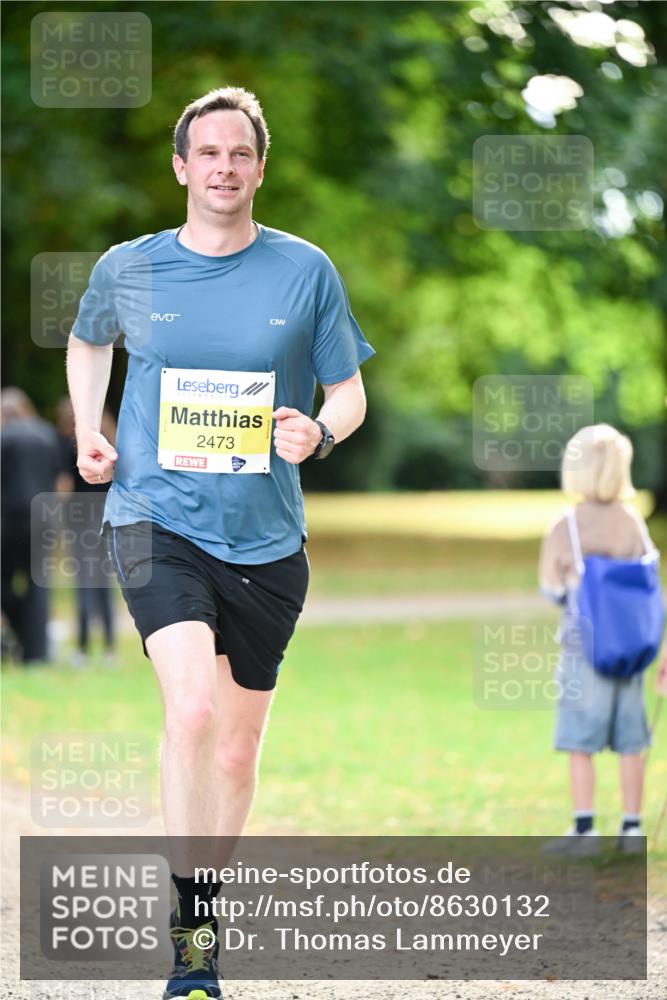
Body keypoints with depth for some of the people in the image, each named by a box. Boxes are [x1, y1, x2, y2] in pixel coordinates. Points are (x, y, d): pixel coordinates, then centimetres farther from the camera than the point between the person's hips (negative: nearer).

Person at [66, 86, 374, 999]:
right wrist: (87, 431, 9)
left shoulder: (306, 271, 0)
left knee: (236, 749, 10)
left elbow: (350, 392, 8)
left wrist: (322, 433, -14)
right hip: (155, 520, -2)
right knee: (193, 703, -26)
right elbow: (88, 341, 24)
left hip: (265, 540, 2)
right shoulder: (128, 269, 2)